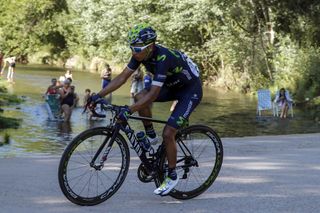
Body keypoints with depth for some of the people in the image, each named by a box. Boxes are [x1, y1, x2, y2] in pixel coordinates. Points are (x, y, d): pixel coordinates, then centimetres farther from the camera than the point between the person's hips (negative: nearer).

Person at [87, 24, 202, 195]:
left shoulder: (163, 58, -36)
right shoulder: (141, 53, -13)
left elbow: (153, 94, -40)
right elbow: (123, 77, -9)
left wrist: (128, 110, -46)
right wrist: (99, 95, -17)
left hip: (191, 89, -8)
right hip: (173, 85, 8)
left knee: (168, 133, -16)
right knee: (140, 97, -15)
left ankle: (172, 176, 1)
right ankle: (151, 136, 4)